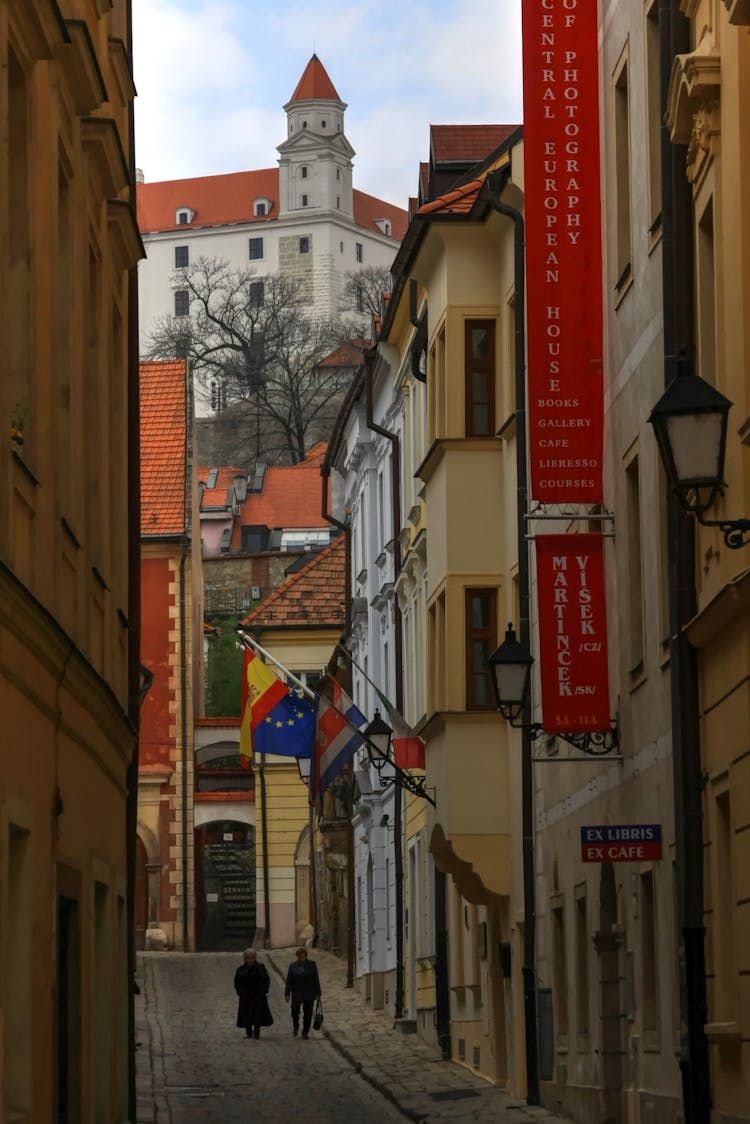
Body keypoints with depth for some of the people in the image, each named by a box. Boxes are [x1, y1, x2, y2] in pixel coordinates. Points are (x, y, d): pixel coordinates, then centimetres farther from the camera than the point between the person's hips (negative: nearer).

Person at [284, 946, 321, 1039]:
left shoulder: (312, 964, 2)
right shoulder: (293, 965, 1)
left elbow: (316, 980, 4)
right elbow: (289, 981, 2)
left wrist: (317, 993, 2)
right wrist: (287, 994, -3)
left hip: (309, 995, 0)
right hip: (296, 994, 0)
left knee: (308, 1014, 1)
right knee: (295, 1012, 0)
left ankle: (305, 1032, 11)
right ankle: (295, 1027, 28)